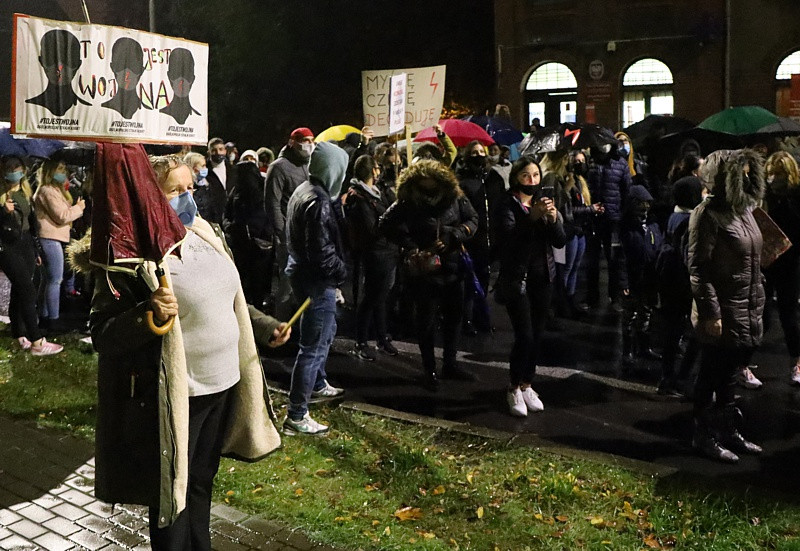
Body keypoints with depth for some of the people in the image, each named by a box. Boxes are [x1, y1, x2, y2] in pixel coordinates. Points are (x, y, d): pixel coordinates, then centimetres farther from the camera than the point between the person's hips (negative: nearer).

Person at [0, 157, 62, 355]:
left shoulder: (25, 192, 12)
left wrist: (35, 250, 20)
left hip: (25, 244, 6)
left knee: (19, 291, 9)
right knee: (28, 291, -12)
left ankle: (21, 336, 15)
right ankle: (37, 342, -12)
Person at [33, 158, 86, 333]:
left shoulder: (53, 190, 20)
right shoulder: (48, 191, -14)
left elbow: (62, 213, 23)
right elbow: (62, 216, -18)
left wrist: (75, 207, 9)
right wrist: (78, 207, -5)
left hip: (53, 238, 11)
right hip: (51, 239, -11)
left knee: (50, 279, 14)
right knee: (55, 279, -9)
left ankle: (45, 316, 21)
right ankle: (53, 319, -5)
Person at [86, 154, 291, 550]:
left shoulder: (207, 235, 6)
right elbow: (102, 335, -18)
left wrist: (265, 328, 13)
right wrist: (147, 316, -34)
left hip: (223, 383, 7)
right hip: (176, 395, -7)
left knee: (201, 481, 22)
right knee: (172, 489, 10)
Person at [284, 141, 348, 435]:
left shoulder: (303, 191, 9)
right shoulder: (318, 202, -23)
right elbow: (322, 251, -26)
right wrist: (342, 271, -12)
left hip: (303, 272, 11)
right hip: (317, 281, -11)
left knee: (325, 332, 28)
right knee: (314, 346, -4)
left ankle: (318, 384, 47)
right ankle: (296, 416, 3)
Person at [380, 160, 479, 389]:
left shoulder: (455, 198, -4)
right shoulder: (408, 204, -11)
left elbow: (473, 220, 4)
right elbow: (386, 225, -11)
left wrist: (455, 233, -15)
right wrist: (413, 249, -17)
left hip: (452, 266, 4)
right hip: (424, 270, -4)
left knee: (453, 317, 14)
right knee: (426, 320, 6)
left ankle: (450, 364, 30)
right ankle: (430, 370, 19)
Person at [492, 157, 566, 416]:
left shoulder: (545, 203, 10)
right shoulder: (507, 206, -6)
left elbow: (561, 242, 1)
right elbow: (507, 238, -22)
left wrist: (554, 219, -17)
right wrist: (532, 217, -32)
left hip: (543, 278, 5)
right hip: (517, 278, -5)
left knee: (537, 336, 7)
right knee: (524, 337, -9)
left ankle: (526, 385, 24)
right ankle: (514, 389, 10)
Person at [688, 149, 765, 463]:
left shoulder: (744, 209, 12)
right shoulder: (708, 214, -14)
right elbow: (698, 267, -18)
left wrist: (757, 305, 15)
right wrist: (710, 312, -21)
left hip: (747, 312, 8)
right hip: (722, 314, -8)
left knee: (728, 375, 18)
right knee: (713, 375, 3)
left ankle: (728, 431, 30)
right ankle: (704, 436, 17)